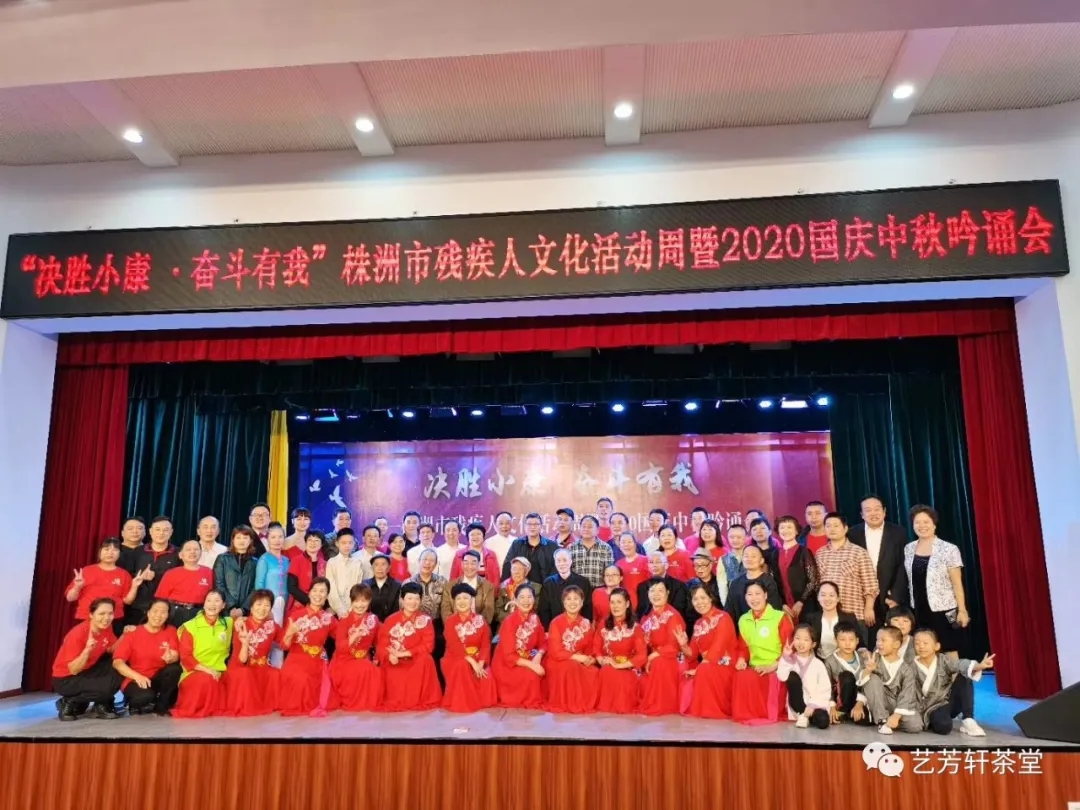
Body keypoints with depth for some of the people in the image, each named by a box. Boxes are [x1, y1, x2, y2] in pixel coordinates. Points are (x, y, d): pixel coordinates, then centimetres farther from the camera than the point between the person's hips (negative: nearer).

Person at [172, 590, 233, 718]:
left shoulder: (228, 623, 7)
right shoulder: (190, 626, -3)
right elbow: (185, 657, -7)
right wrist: (206, 669, -19)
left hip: (219, 674, 4)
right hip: (194, 673, -4)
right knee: (205, 680, -35)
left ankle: (215, 707, 1)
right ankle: (194, 708, -9)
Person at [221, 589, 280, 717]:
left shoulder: (272, 626, -4)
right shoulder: (242, 626, -15)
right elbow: (241, 660, -19)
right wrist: (245, 643, -35)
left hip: (261, 668, 3)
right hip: (239, 668, -3)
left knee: (276, 674, -27)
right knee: (244, 674, -37)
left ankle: (267, 705, -4)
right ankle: (244, 707, -14)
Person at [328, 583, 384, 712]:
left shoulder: (373, 620, 2)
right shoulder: (345, 620, -9)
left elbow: (378, 642, 17)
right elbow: (339, 646, -19)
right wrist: (354, 637, -34)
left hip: (364, 659, 4)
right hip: (344, 660, -4)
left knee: (376, 672, -27)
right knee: (365, 670, -33)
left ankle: (369, 702, -1)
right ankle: (349, 701, -8)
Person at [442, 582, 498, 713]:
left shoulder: (480, 620, 3)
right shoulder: (450, 621, -3)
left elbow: (486, 645, -3)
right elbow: (455, 647, -13)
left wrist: (480, 664, -21)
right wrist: (472, 662, -25)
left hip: (478, 660, 2)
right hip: (456, 659, -2)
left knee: (486, 678, -28)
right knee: (462, 667, -36)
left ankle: (480, 702, 3)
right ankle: (459, 703, -16)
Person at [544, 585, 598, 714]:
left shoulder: (586, 624, 4)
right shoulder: (556, 622, -10)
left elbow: (589, 649, 10)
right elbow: (555, 652, -14)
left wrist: (588, 659, -13)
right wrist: (577, 657, -20)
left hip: (581, 663, 4)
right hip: (559, 663, -4)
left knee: (594, 673, -26)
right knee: (571, 667, -36)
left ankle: (585, 703, -4)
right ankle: (565, 703, -18)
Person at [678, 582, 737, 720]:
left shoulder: (723, 618, -11)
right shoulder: (698, 624, 12)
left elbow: (717, 650, -19)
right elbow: (693, 653, 8)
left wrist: (698, 669, -21)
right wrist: (683, 646, -14)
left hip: (725, 668, -7)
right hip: (705, 667, 8)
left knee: (704, 671, -34)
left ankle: (714, 709, -16)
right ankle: (695, 707, 9)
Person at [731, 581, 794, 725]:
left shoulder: (781, 617, -6)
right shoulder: (743, 620, 11)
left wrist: (772, 666, -18)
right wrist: (741, 659, -2)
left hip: (777, 671, -5)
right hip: (754, 669, 5)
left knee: (749, 678, -32)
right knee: (739, 677, -28)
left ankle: (767, 713, -9)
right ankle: (746, 713, -4)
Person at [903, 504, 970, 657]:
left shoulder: (949, 550, -8)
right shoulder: (908, 549, 4)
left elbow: (957, 583, -7)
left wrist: (962, 610, -9)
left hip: (944, 609, -4)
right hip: (919, 611, 4)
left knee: (949, 650, 4)